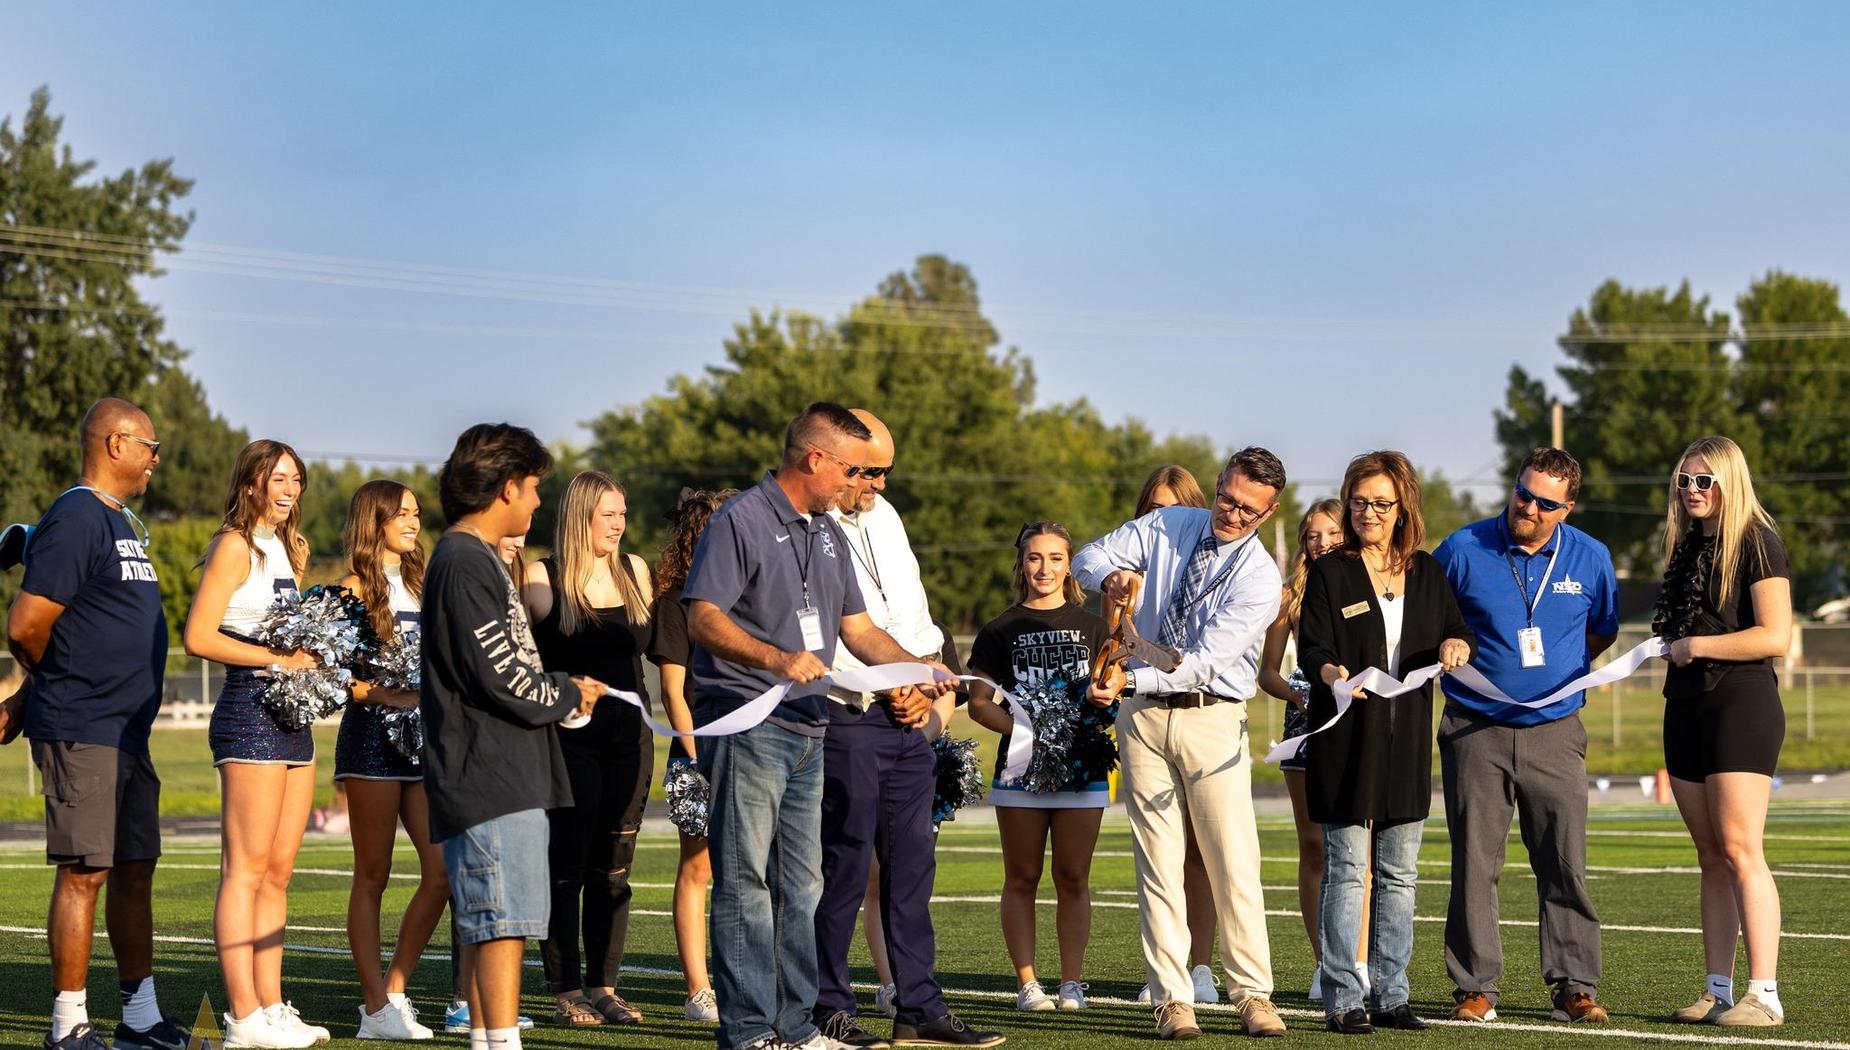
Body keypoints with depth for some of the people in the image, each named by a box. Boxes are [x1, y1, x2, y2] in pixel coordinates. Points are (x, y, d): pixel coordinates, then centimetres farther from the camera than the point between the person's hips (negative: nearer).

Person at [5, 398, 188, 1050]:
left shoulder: (122, 523, 17)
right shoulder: (76, 521, -14)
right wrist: (59, 685, 2)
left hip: (128, 734, 9)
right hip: (81, 732, -9)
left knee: (135, 870, 12)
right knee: (85, 871, -5)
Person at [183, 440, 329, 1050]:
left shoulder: (288, 548, 20)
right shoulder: (235, 545, -7)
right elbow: (198, 637, -15)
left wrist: (313, 652, 7)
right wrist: (279, 659, -15)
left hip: (293, 714, 9)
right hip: (250, 708, -9)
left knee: (278, 871, 9)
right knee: (245, 868, -7)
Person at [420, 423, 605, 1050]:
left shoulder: (479, 559, 21)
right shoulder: (464, 564, -12)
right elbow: (500, 675, -18)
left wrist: (564, 691, 11)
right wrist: (569, 694, -3)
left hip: (506, 776, 11)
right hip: (490, 776, -11)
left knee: (488, 923, 13)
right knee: (504, 917, -12)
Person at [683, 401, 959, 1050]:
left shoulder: (828, 533, 18)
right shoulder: (741, 521, -8)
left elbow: (856, 628, 22)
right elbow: (703, 618, -17)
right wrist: (776, 659, -30)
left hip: (809, 729, 9)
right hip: (747, 724, -8)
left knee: (800, 886, 11)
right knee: (746, 881, -6)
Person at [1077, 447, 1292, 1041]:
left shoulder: (1260, 578, -9)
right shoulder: (1166, 526, 4)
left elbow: (1207, 661, -17)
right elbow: (1087, 558, 4)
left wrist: (1129, 681, -27)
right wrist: (1111, 576, -20)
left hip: (1214, 719, -2)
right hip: (1145, 715, 3)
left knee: (1235, 864, -5)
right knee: (1158, 863, 2)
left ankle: (1253, 995, 4)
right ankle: (1172, 999, 4)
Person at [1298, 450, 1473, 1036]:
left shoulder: (1426, 573, 11)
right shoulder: (1329, 573, -1)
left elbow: (1458, 631, 9)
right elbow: (1311, 647, -9)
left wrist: (1455, 646, -16)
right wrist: (1331, 672, -32)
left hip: (1406, 743, 4)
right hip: (1346, 740, -4)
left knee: (1399, 874, 8)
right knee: (1347, 871, -4)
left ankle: (1389, 995, 15)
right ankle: (1343, 1000, -1)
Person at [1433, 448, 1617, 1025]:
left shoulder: (1590, 558, 4)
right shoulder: (1463, 550, -3)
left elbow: (1603, 629, 19)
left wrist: (1561, 666, 7)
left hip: (1555, 733, 1)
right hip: (1475, 732, -1)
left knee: (1566, 865, 0)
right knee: (1474, 864, 0)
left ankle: (1575, 988, 8)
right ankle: (1475, 987, 7)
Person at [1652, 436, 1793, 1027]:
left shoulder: (1756, 542, -7)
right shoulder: (1686, 546, 16)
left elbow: (1775, 636, -15)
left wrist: (1698, 645, -13)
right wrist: (1670, 646, 8)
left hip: (1742, 705, -8)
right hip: (1686, 709, 8)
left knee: (1738, 850, -12)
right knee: (1710, 857, 7)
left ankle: (1765, 995, -10)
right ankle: (1718, 992, 9)